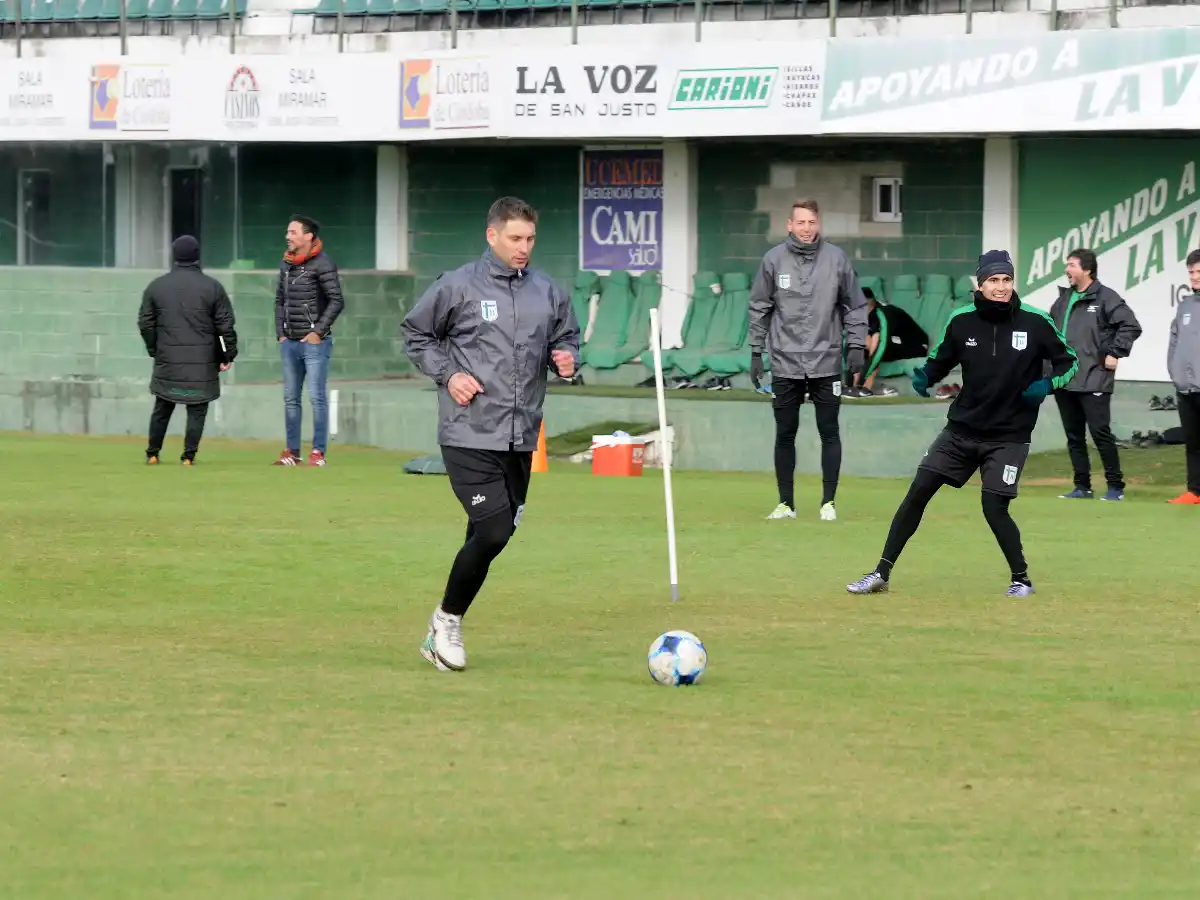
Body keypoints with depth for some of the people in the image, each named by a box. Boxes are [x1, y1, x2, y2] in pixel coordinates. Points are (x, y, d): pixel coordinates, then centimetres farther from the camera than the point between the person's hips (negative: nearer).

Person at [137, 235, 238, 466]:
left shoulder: (156, 286, 3)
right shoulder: (212, 287, -3)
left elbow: (145, 323, 5)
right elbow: (225, 325, -3)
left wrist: (154, 349, 18)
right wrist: (228, 355, 5)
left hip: (168, 361, 2)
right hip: (203, 363, -2)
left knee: (162, 408, 14)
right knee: (197, 410, 3)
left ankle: (152, 453, 18)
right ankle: (189, 456, -1)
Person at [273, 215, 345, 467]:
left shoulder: (322, 264, -10)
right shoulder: (286, 264, 12)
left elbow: (337, 302, -13)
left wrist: (318, 333, -14)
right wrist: (280, 333, 11)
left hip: (314, 342, -7)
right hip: (289, 342, 7)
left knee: (317, 397, -6)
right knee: (290, 398, 10)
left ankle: (319, 452, -3)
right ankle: (292, 451, 15)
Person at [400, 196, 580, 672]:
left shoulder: (549, 293, 8)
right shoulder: (457, 287, -5)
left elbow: (567, 339, 21)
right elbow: (415, 335, 6)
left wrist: (567, 358, -2)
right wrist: (447, 374, -8)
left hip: (520, 439, 5)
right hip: (469, 436, -5)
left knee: (492, 535, 8)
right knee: (493, 531, -16)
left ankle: (442, 633, 23)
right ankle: (448, 618, 7)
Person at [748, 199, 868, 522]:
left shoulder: (836, 259, 0)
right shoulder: (773, 260, 0)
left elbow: (855, 306, 6)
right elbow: (760, 308, 7)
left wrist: (856, 346, -2)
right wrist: (756, 352, 4)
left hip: (826, 364, -1)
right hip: (785, 365, 1)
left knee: (829, 433, 1)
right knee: (785, 435, 6)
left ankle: (828, 502, 8)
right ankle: (786, 503, 15)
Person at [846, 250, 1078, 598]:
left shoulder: (1036, 323, -9)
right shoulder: (961, 321, -3)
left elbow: (1068, 361, 2)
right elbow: (940, 360, 10)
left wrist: (1047, 385, -17)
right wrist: (924, 377, -11)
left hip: (1009, 436, -3)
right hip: (962, 429, 3)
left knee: (994, 508, -12)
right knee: (918, 492, -3)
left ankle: (1021, 579, 11)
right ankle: (882, 574, 4)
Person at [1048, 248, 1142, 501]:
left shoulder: (1105, 297, -7)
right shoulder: (1064, 298, 14)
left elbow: (1131, 326, -11)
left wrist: (1115, 354, -13)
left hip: (1093, 381, -7)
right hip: (1064, 381, 7)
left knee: (1101, 433, -7)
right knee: (1074, 436, 9)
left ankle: (1116, 487, 1)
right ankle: (1082, 487, 16)